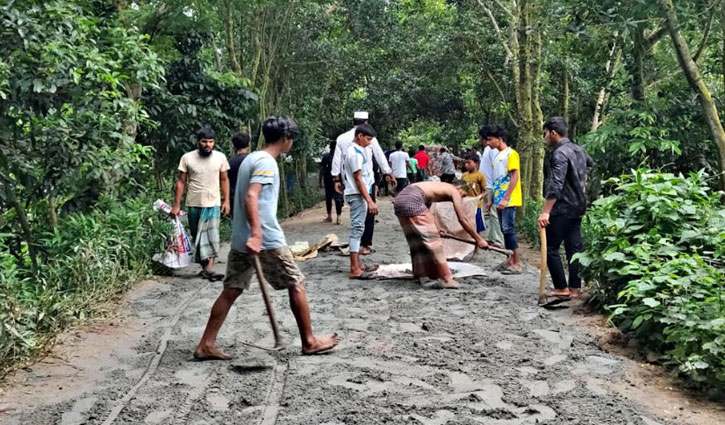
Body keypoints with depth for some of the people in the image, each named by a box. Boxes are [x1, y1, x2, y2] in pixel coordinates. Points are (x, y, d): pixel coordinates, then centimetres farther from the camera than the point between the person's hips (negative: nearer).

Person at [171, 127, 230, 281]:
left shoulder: (220, 157, -1)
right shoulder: (187, 158, -4)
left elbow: (224, 180, 8)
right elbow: (181, 182, 0)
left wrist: (227, 200, 2)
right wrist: (176, 205, -2)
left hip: (213, 204, 0)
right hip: (193, 205, 1)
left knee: (212, 235, -11)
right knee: (197, 237, 8)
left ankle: (209, 268, -14)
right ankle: (204, 267, 20)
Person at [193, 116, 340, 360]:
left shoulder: (250, 158, 16)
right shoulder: (267, 162, -12)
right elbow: (251, 196, -25)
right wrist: (256, 233, -34)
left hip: (240, 240, 9)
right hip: (266, 240, -9)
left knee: (231, 291, 10)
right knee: (296, 285, 4)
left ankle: (206, 345, 10)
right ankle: (309, 342, 13)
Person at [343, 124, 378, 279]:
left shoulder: (361, 150, 14)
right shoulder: (355, 153, -16)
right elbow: (358, 179, -20)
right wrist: (370, 201, -23)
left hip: (361, 194, 10)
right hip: (357, 195, -10)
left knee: (358, 228, 13)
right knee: (357, 228, -11)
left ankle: (357, 263, 21)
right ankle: (354, 269, -11)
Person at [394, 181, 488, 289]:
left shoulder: (440, 188, 31)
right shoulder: (454, 191, 9)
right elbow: (463, 219, 5)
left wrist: (434, 228, 52)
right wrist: (478, 239, 10)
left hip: (399, 199, 9)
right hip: (412, 200, -9)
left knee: (416, 241, 20)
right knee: (433, 239, -1)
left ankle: (421, 275, 28)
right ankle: (446, 279, 1)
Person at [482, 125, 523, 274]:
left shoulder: (511, 154, -10)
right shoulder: (498, 156, 16)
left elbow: (515, 177, -16)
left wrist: (505, 199, -22)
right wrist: (492, 199, 18)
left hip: (509, 200, -8)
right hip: (500, 200, 8)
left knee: (508, 229, -9)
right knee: (505, 230, 10)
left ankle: (517, 263, -4)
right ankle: (510, 260, 17)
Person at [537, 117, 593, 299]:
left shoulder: (560, 154, -18)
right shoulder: (579, 150, 11)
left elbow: (556, 185, -27)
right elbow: (590, 164, 34)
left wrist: (545, 212, -30)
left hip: (562, 209, -9)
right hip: (578, 206, 9)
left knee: (550, 248, -1)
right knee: (574, 248, 9)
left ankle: (562, 288, 0)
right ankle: (575, 288, 12)